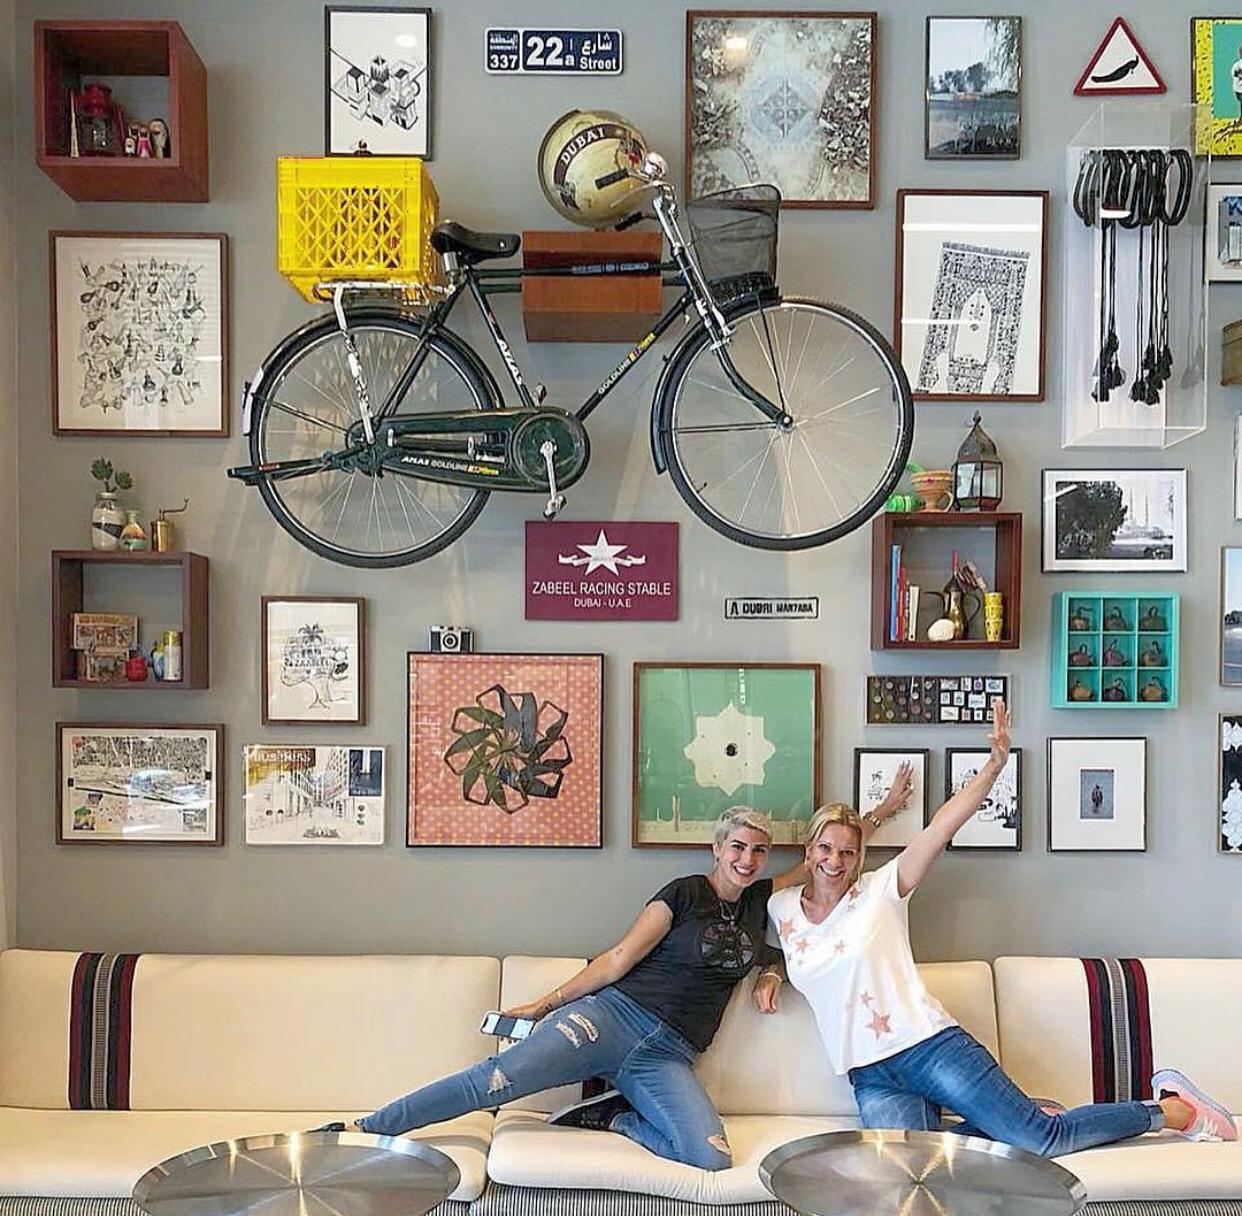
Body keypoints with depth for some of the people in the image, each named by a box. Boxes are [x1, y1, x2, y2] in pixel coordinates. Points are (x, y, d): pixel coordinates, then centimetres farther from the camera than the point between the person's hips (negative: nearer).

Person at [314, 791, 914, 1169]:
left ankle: (611, 1116, 0)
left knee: (712, 1159, -23)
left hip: (667, 1056, 4)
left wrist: (881, 811, 20)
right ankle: (358, 1129, -18)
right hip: (611, 1015, -4)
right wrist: (544, 1003, -2)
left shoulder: (759, 900, 14)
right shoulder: (684, 893, 0)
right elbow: (619, 959, 0)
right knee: (500, 1077, -25)